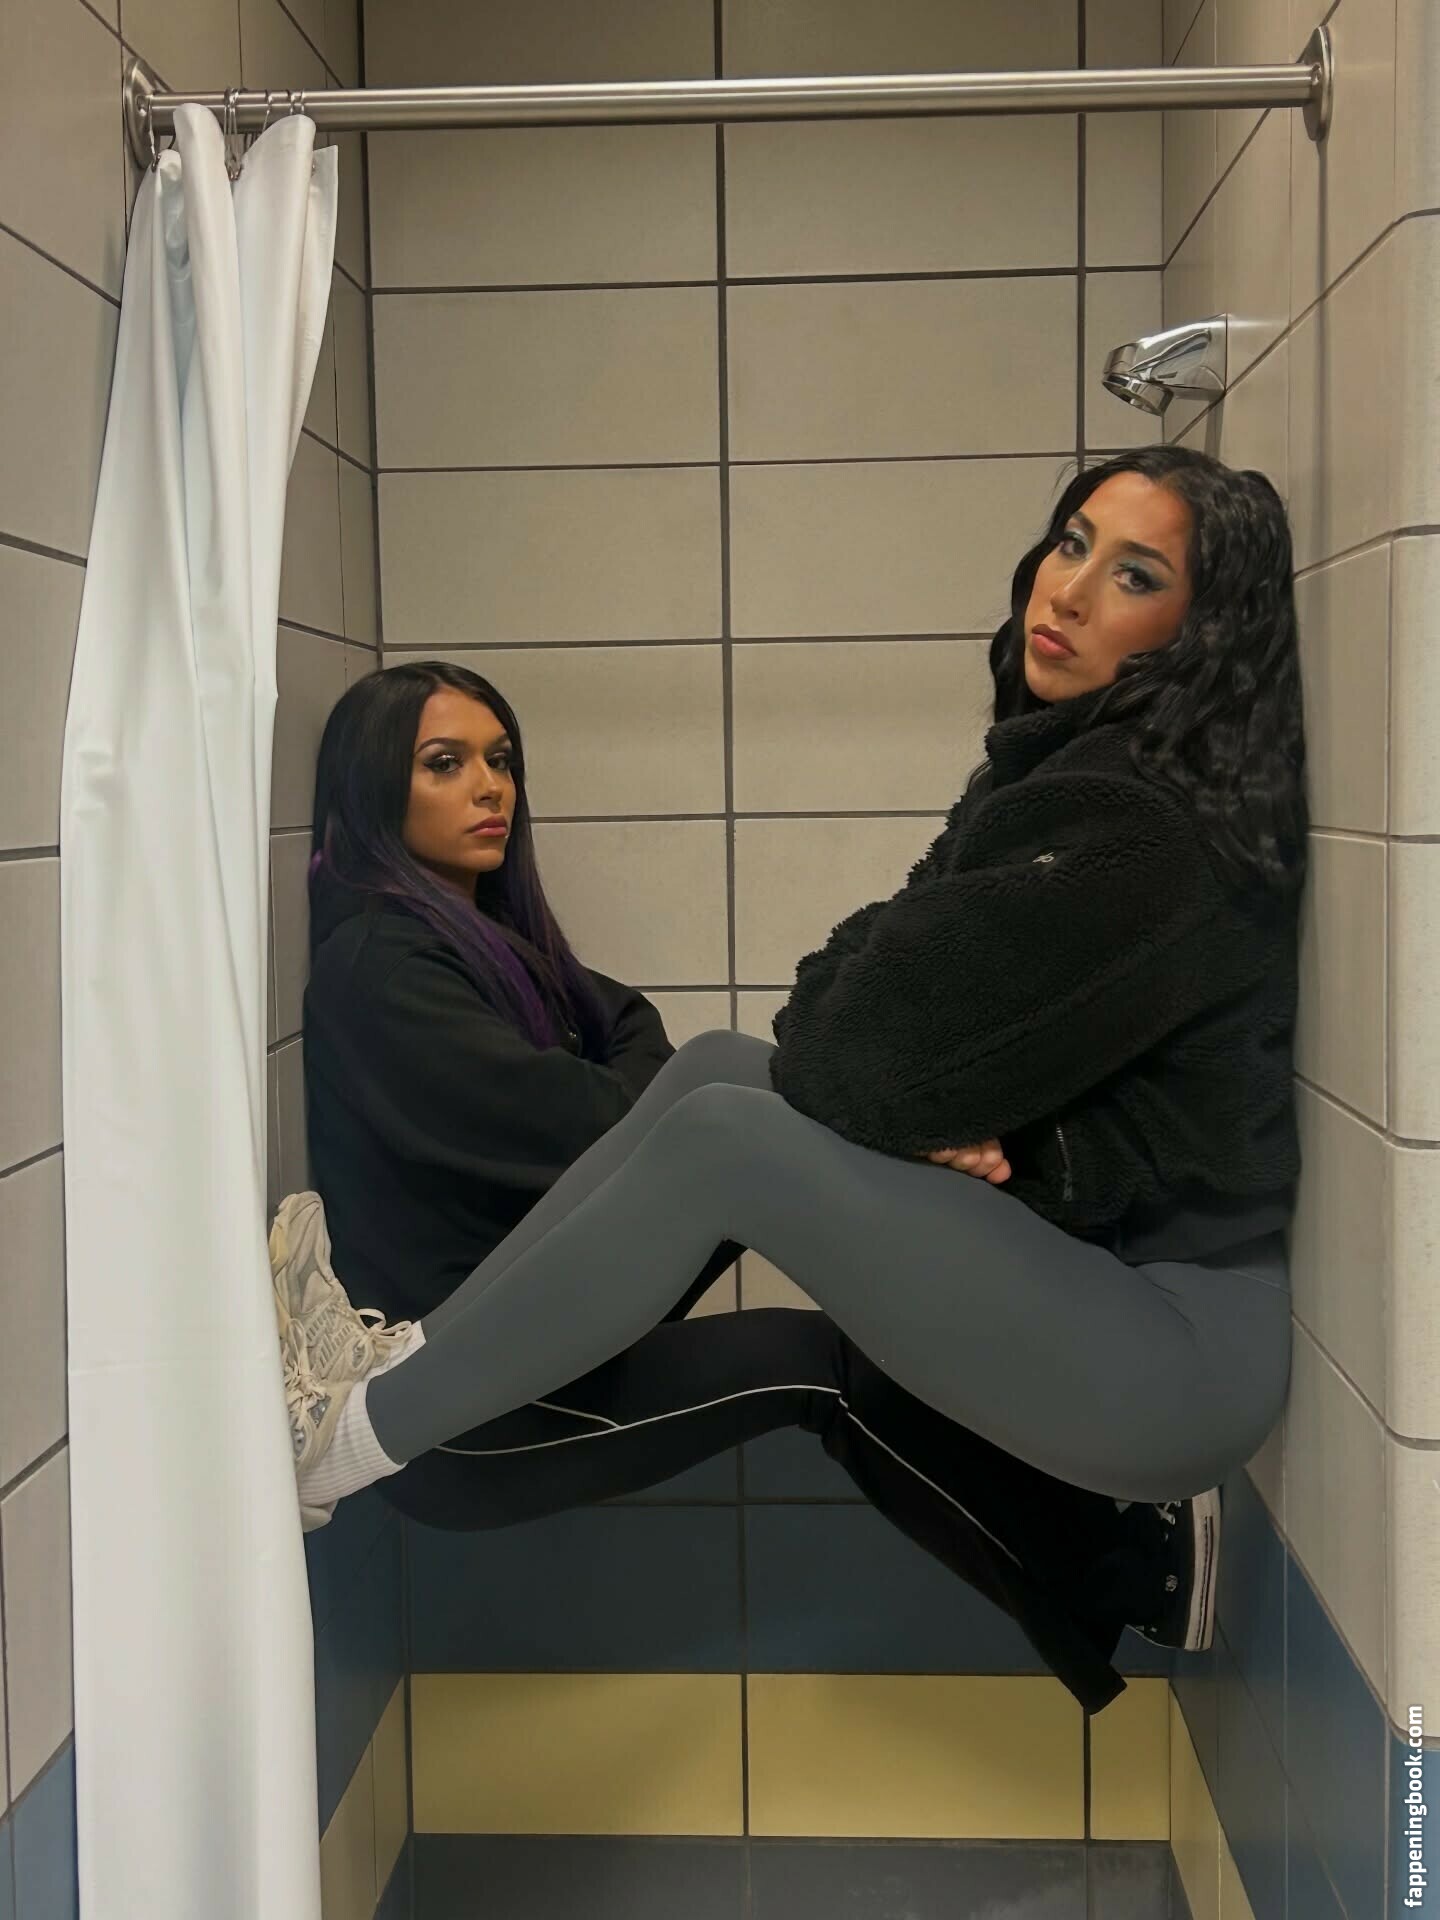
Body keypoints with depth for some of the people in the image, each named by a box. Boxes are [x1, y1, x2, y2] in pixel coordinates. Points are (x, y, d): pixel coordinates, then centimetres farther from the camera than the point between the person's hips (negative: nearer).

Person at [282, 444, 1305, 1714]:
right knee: (725, 1067, -1)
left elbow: (867, 1057, -22)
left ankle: (349, 1438, -6)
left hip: (1183, 1352, -9)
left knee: (729, 1134, -17)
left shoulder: (1145, 834, -23)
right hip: (1092, 1274, 9)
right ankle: (410, 1358, 1)